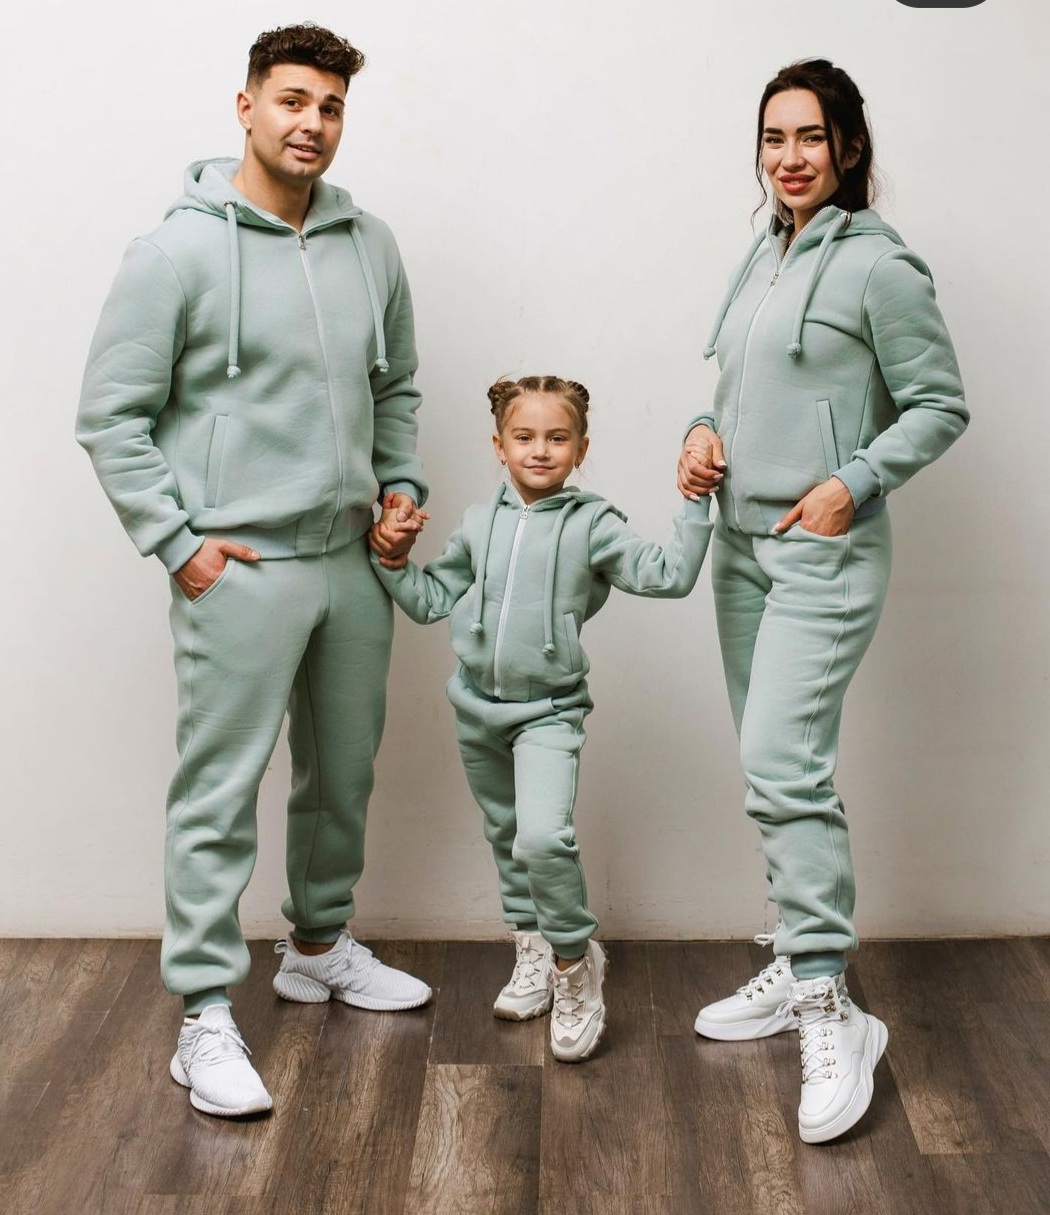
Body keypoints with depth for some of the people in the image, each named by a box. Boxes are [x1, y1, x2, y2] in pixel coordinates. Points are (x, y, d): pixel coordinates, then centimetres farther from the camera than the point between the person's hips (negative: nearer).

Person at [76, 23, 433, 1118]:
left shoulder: (370, 245, 8)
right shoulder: (180, 250, -9)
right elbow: (110, 416, -8)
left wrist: (399, 485, 7)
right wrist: (177, 541, -12)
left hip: (352, 562, 6)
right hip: (238, 568, -6)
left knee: (343, 775, 17)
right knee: (220, 792, -3)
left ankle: (320, 950, 37)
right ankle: (205, 1015, 7)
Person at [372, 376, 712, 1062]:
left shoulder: (591, 525, -6)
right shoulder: (480, 527, 7)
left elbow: (668, 576, -13)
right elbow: (431, 601, 15)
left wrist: (695, 504, -17)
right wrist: (390, 560, 5)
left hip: (550, 709, -5)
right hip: (479, 706, 5)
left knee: (544, 838, -23)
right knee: (507, 837, 18)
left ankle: (575, 961, -1)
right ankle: (532, 952, 37)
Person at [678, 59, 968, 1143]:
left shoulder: (877, 265, -9)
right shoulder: (762, 257, 13)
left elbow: (940, 405, -7)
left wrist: (857, 482, -18)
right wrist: (707, 432, 3)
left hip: (824, 551, -8)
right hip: (742, 541, 8)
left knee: (784, 765, -18)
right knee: (769, 769, 13)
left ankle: (830, 1013, -10)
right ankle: (799, 967, 26)